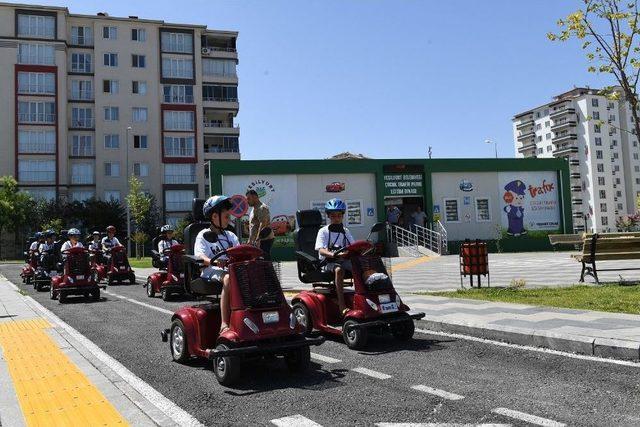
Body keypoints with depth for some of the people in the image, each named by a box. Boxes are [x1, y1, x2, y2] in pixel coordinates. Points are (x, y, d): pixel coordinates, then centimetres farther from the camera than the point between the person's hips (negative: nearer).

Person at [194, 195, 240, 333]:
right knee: (228, 279, -39)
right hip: (211, 271, -5)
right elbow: (200, 256, -10)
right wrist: (213, 261, -32)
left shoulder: (230, 236, 25)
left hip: (231, 269, 5)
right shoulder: (203, 236, 7)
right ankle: (224, 324, -41)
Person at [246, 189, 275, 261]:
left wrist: (258, 239, -28)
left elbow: (263, 224, -23)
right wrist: (250, 241, 23)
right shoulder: (254, 209, 20)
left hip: (264, 240, -10)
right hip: (256, 240, 10)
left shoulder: (262, 208, -12)